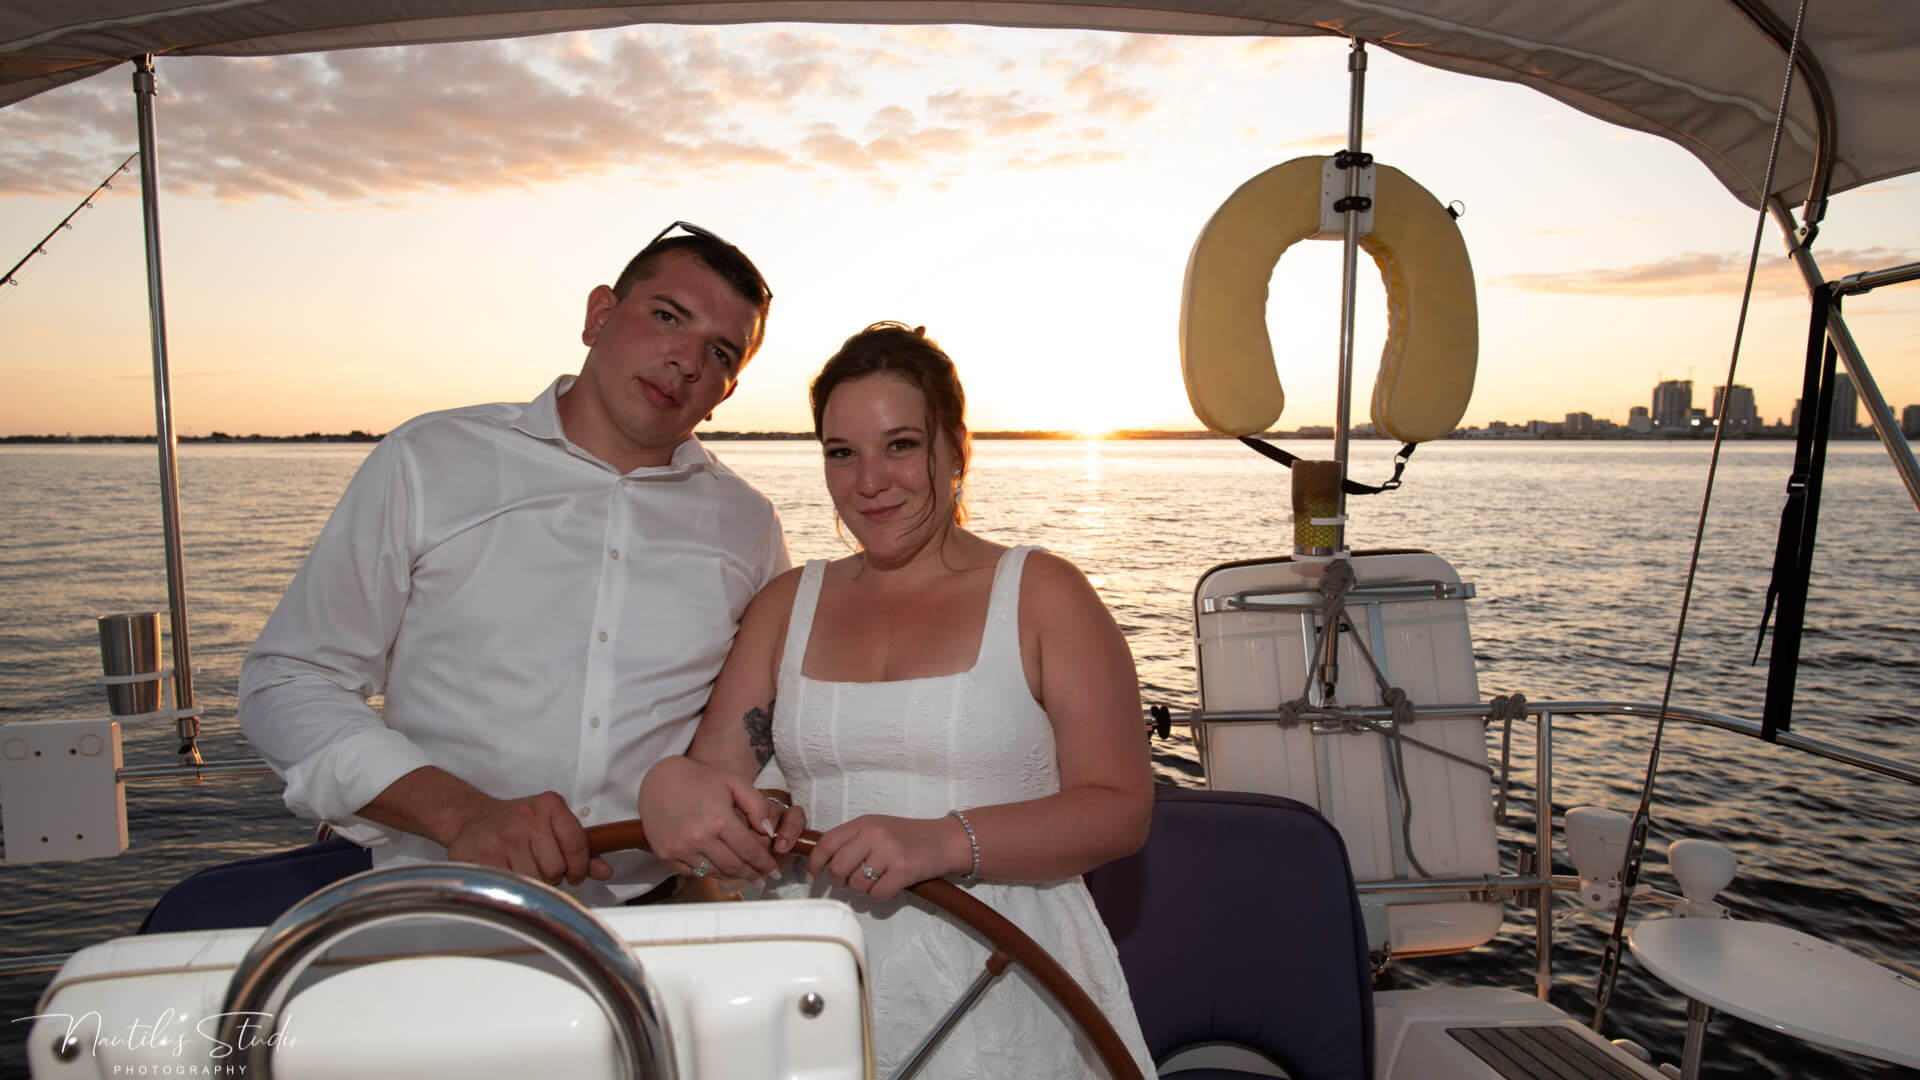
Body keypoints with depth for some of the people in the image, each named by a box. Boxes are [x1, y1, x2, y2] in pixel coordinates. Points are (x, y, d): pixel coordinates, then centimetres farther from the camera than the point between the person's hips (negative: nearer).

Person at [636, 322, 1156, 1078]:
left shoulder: (1041, 594, -2)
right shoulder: (788, 604, 10)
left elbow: (1121, 808, -9)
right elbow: (710, 769, 3)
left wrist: (944, 842, -24)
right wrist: (668, 785, -22)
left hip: (998, 993, -2)